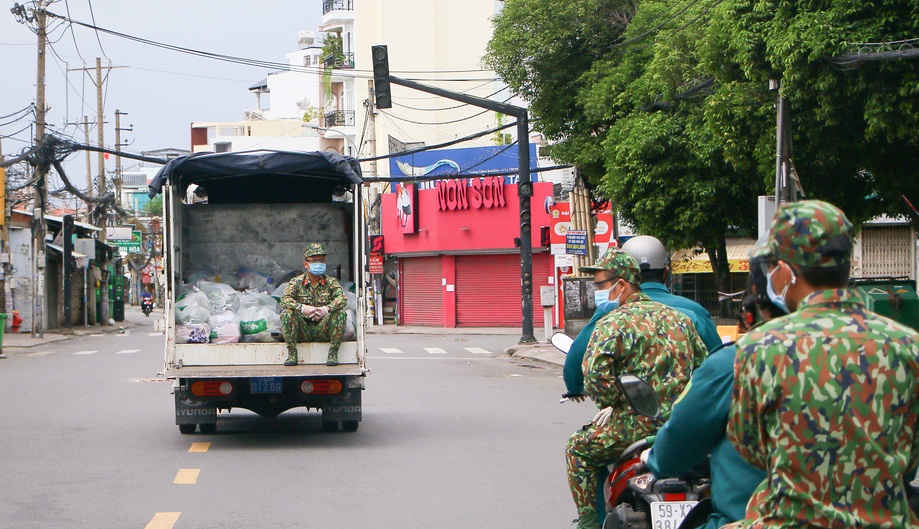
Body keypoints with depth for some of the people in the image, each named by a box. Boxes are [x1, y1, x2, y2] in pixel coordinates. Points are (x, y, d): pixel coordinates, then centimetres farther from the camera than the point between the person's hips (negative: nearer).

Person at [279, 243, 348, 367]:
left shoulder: (331, 282, 4)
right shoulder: (297, 282, 3)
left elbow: (342, 299, -13)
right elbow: (285, 299, -14)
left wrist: (326, 309, -33)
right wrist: (302, 308, -32)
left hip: (323, 329, 0)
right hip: (303, 331, 0)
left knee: (341, 313, -24)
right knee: (286, 312, -25)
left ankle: (333, 352, -18)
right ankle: (292, 353, -19)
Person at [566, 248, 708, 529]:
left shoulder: (613, 323, -7)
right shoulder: (680, 318, 14)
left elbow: (594, 374, -20)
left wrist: (614, 403, -4)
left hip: (640, 425, -7)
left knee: (579, 448, 12)